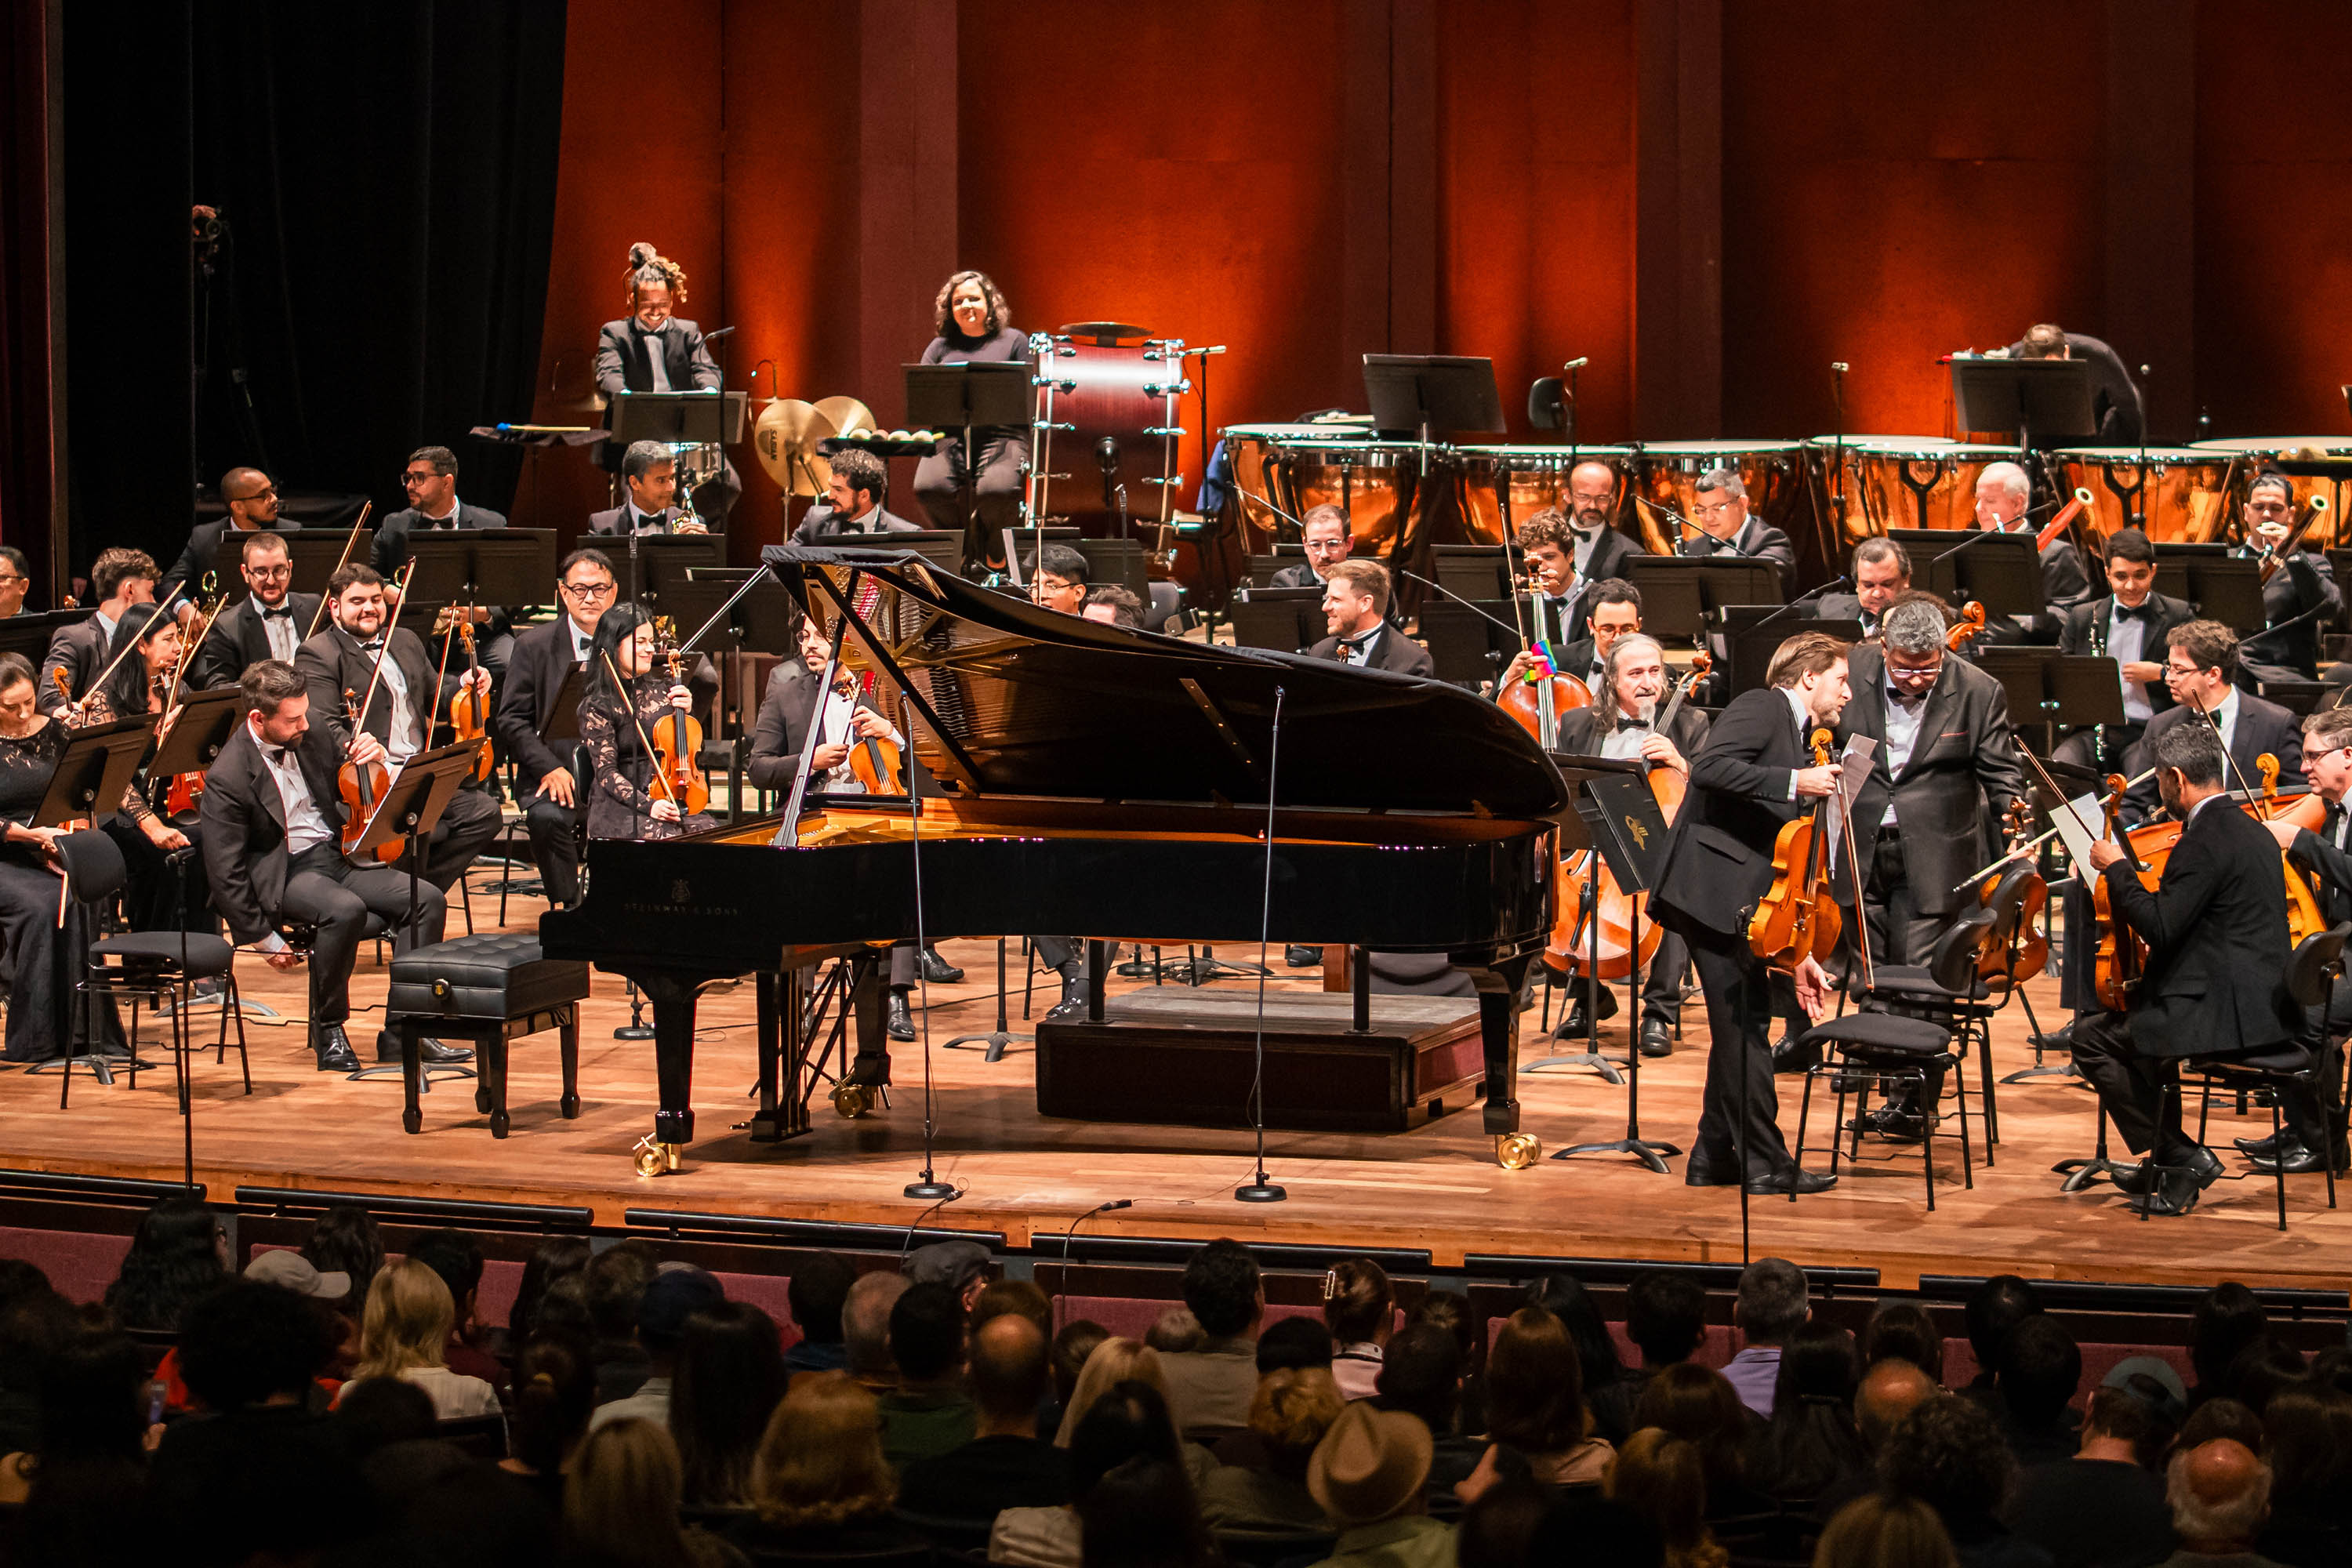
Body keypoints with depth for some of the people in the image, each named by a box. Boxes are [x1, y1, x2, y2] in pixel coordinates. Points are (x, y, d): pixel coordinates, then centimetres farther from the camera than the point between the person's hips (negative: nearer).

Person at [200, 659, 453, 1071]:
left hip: (337, 856, 7)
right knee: (346, 910, -37)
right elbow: (225, 872, -12)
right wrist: (264, 938, -12)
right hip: (283, 874, -7)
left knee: (428, 900, -14)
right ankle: (328, 1030, -17)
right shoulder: (228, 778, -13)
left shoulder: (313, 739, 6)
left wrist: (374, 759, -3)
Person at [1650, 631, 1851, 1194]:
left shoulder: (1793, 738, 25)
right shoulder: (1762, 708, -2)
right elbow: (1708, 768, -21)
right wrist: (1795, 783, -21)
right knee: (1746, 1028, -8)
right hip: (1713, 888, -10)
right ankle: (1766, 1164, -6)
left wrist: (1797, 953, 22)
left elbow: (1777, 861, 25)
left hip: (1742, 904, 10)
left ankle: (1715, 1158, 20)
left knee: (1743, 1029, 12)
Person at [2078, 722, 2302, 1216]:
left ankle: (2180, 1157, -1)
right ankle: (2166, 1164, 30)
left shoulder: (2205, 842, -17)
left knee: (2092, 1038, 0)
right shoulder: (2252, 831, 14)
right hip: (2268, 1005, 10)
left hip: (2230, 1014, -10)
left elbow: (2158, 928, -21)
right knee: (2143, 1019, 30)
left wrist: (2116, 868, -10)